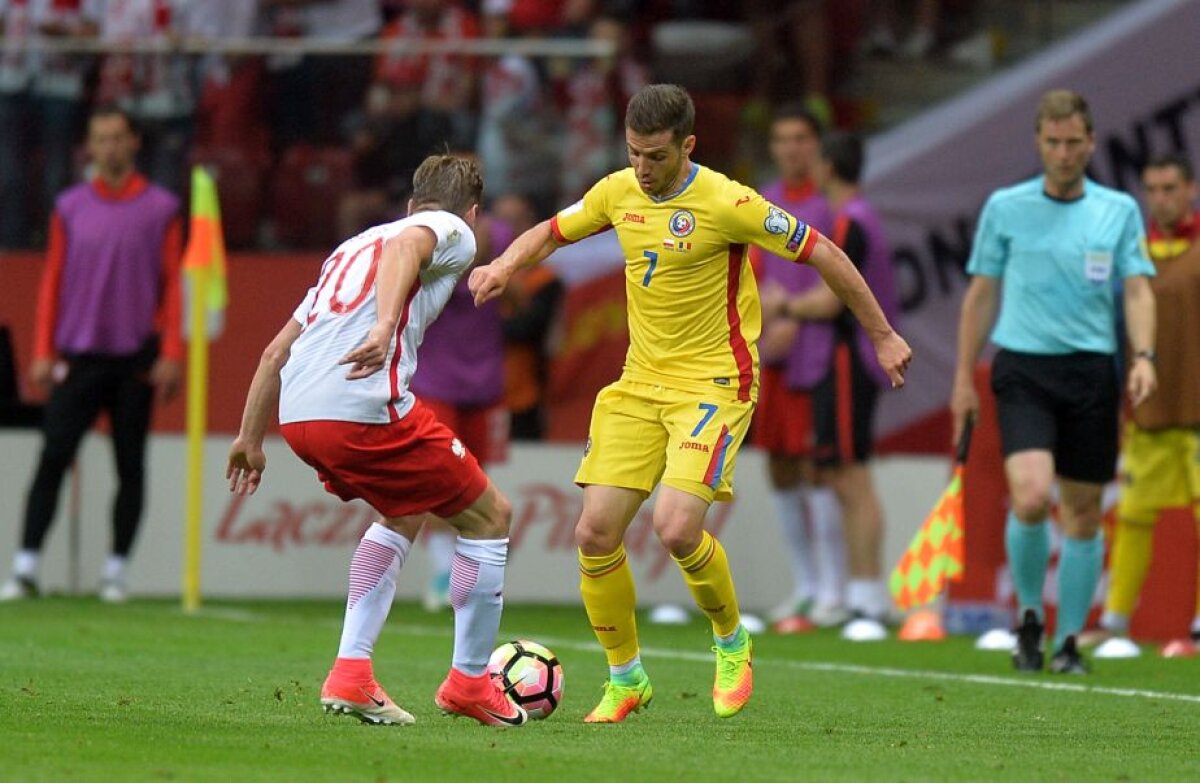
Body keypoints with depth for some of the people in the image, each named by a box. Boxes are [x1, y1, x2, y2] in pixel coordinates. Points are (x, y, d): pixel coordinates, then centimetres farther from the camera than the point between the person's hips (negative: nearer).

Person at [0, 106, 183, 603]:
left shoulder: (161, 208, 3)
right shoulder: (70, 207, 8)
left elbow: (173, 284, 2)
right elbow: (52, 281, 9)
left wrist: (172, 355, -5)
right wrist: (43, 352, 2)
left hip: (136, 357, -1)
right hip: (79, 355, 1)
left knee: (130, 466, 3)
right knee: (52, 458, -7)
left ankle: (115, 573, 11)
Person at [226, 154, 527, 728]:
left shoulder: (354, 245, 33)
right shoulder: (451, 230, 11)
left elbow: (277, 349, 30)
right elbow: (406, 245, -15)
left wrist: (250, 439, 35)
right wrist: (386, 326, -31)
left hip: (296, 415, 8)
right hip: (364, 407, -8)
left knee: (403, 517, 30)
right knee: (490, 517, 11)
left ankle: (351, 674, 18)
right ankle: (469, 684, 18)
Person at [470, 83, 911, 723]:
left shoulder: (724, 203, -16)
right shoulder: (618, 192, 2)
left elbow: (821, 253, -8)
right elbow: (551, 233, 19)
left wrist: (883, 337, -3)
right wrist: (504, 265, -3)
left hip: (713, 383, -6)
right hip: (640, 383, 6)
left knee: (676, 528, -23)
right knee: (595, 533, -5)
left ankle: (732, 641, 7)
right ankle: (625, 679, 14)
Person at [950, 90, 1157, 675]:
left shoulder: (1119, 210, 7)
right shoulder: (1005, 208, 6)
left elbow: (1138, 290, 3)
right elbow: (981, 295, 11)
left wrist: (1143, 355, -14)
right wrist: (964, 379, 8)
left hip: (1091, 369, 2)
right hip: (1023, 367, -2)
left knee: (1083, 512, 4)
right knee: (1030, 496, -20)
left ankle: (1069, 640, 17)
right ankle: (1029, 616, 2)